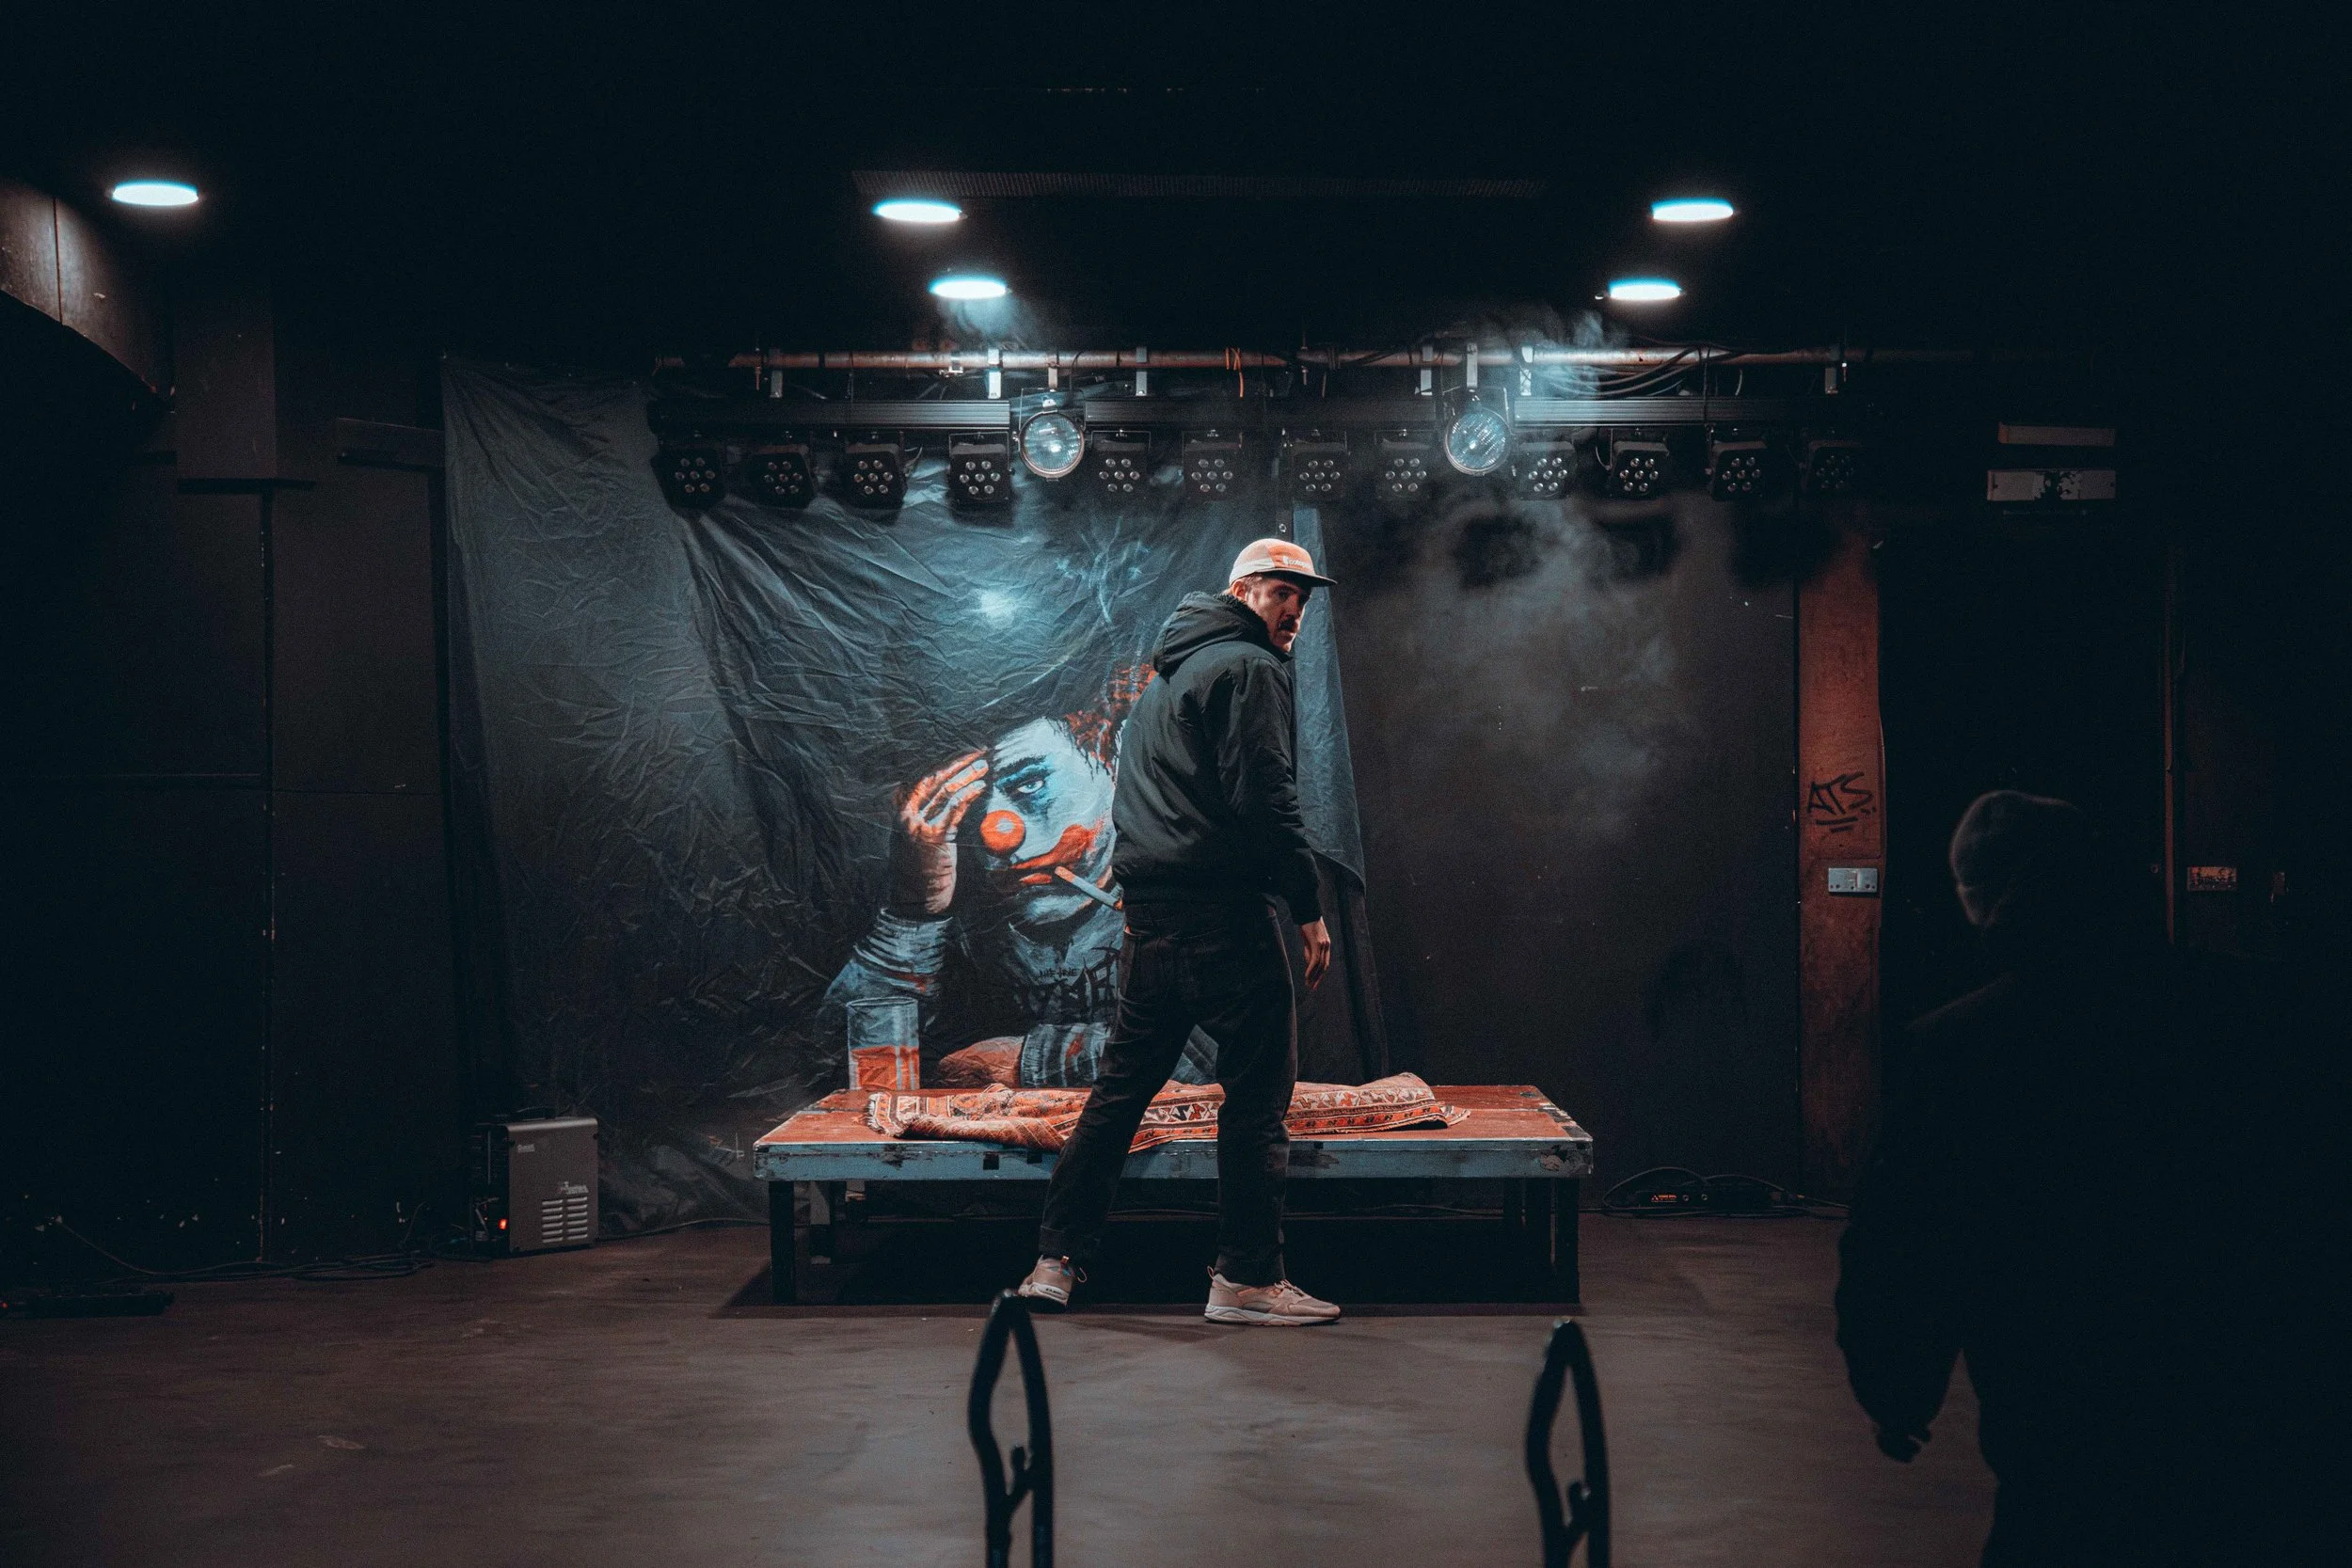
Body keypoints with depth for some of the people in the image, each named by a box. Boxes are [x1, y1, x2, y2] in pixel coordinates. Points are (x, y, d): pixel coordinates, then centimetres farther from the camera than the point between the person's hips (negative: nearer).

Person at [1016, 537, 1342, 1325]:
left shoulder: (1168, 675, 23)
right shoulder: (1248, 669, -6)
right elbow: (1265, 798, -16)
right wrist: (1308, 906, -13)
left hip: (1151, 918, 9)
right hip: (1223, 914, -9)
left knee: (1121, 1087, 12)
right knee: (1258, 1089, -3)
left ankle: (1057, 1260, 13)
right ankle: (1247, 1277, -1)